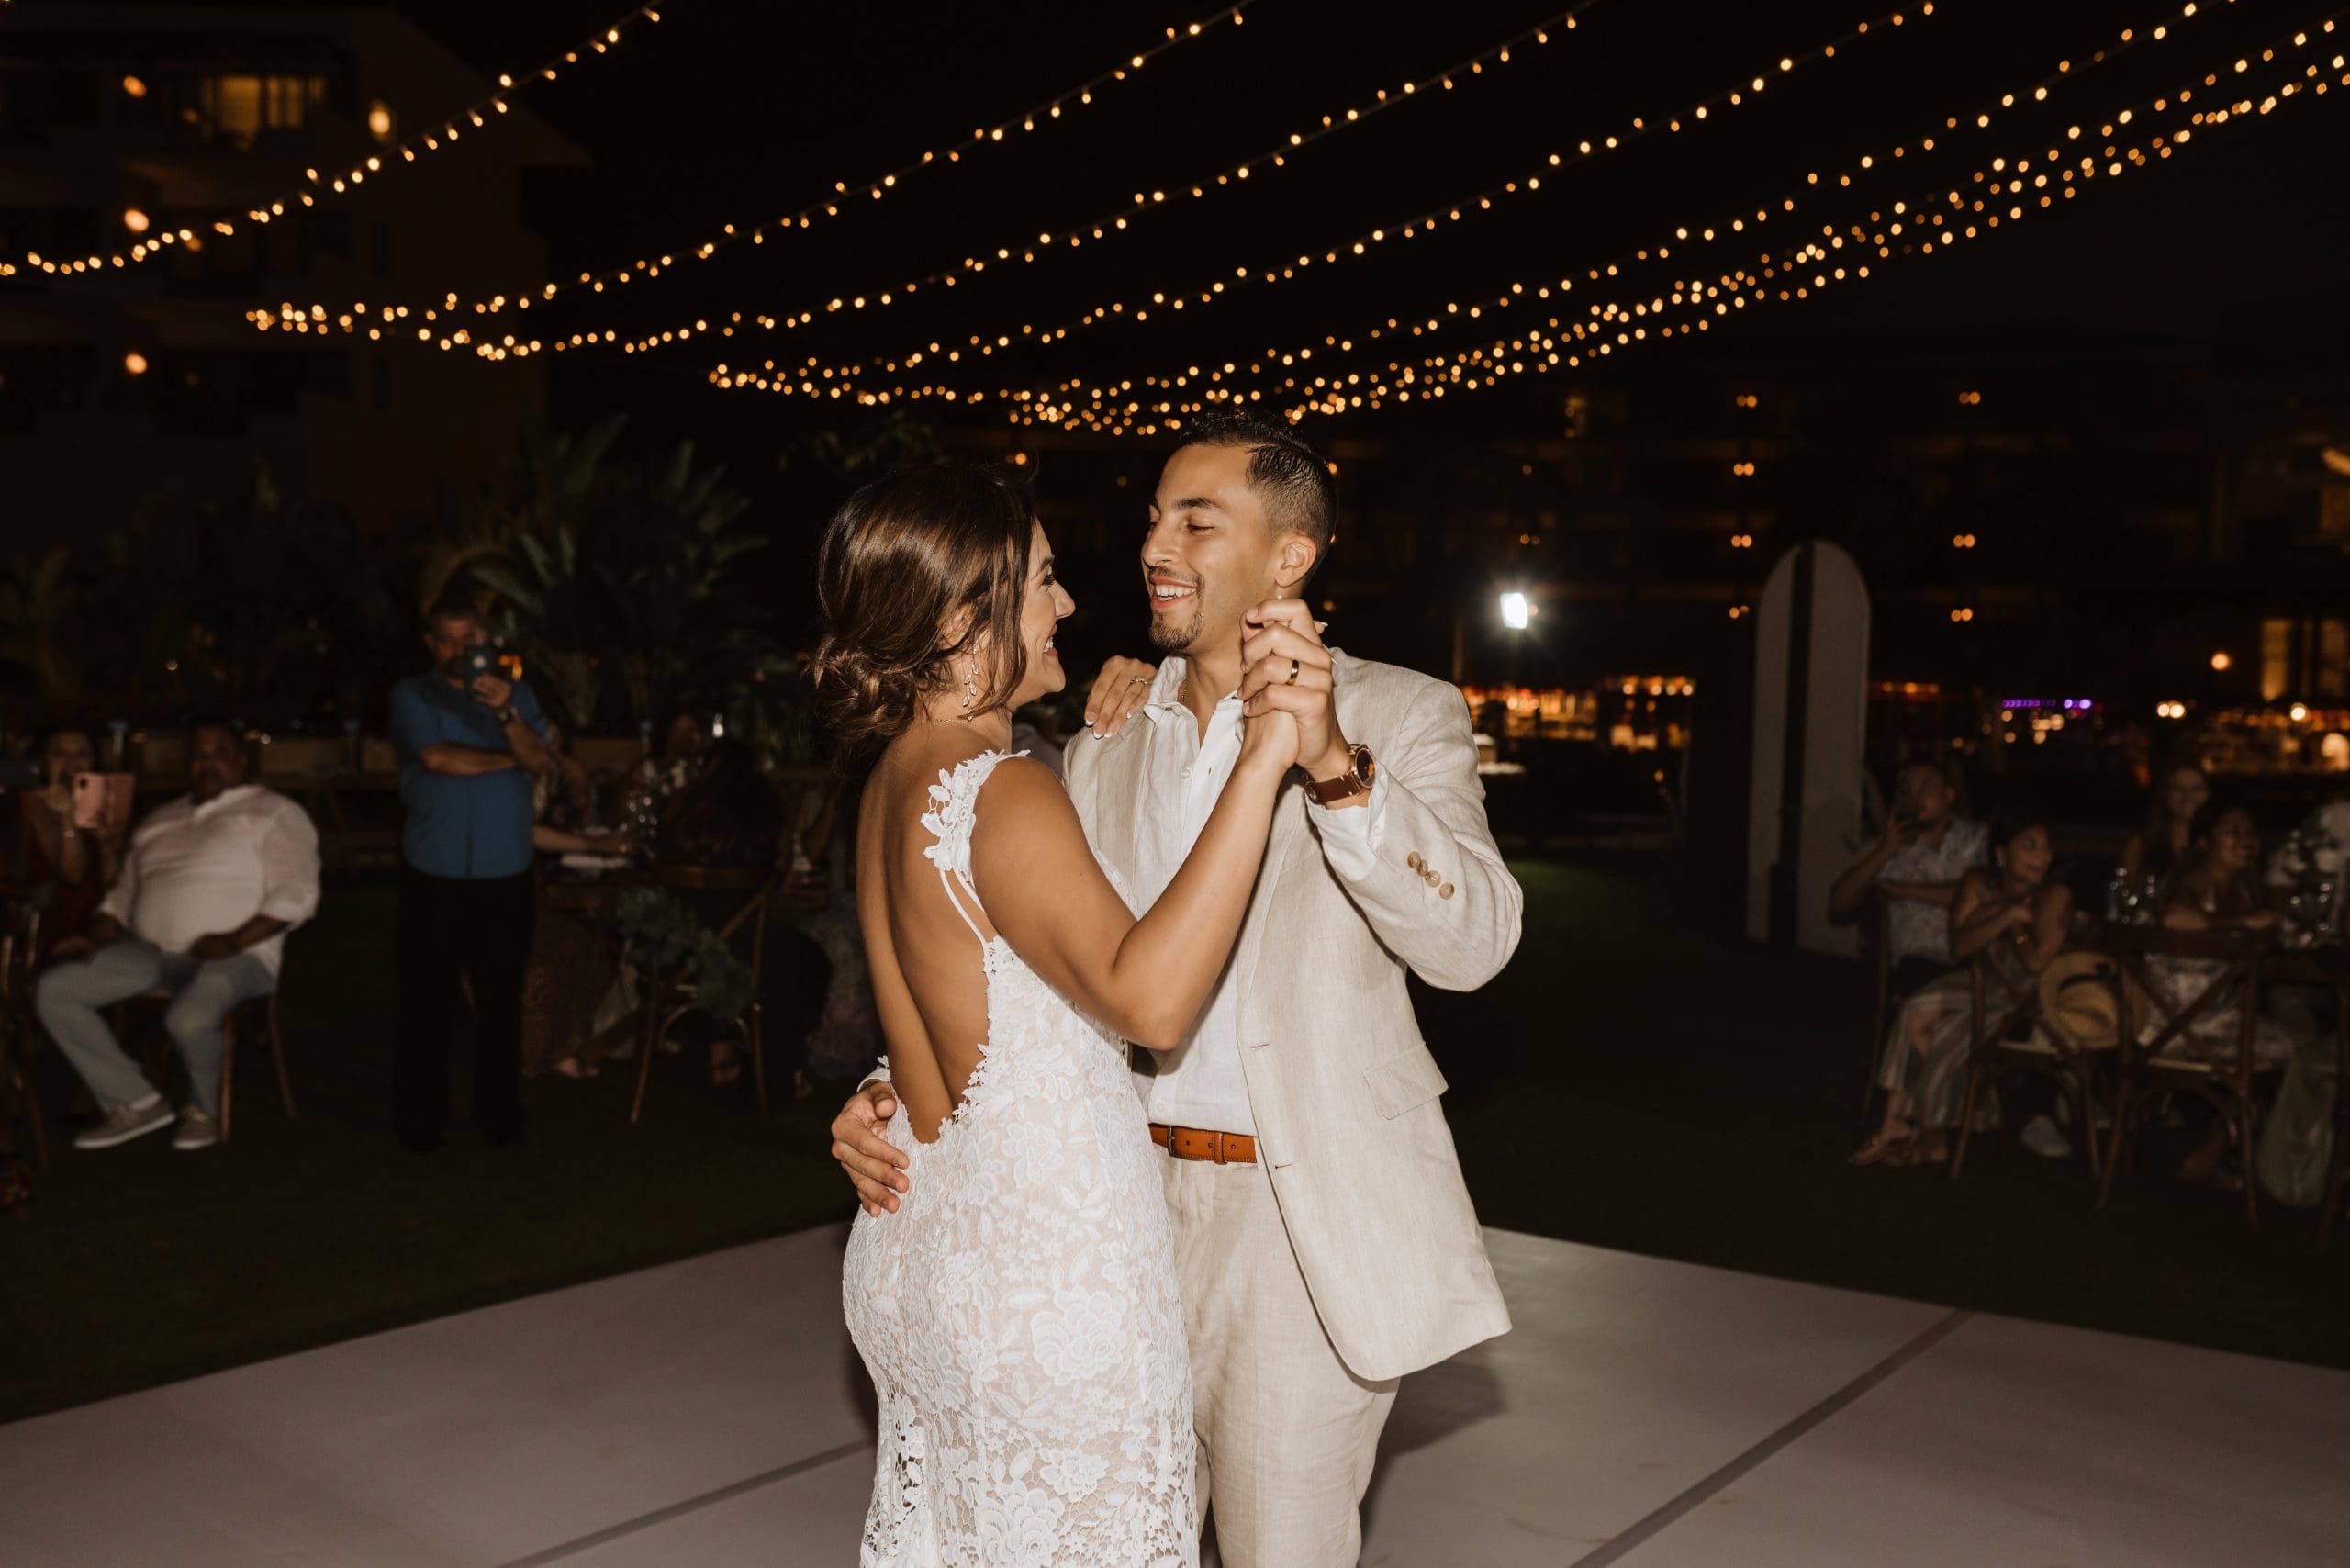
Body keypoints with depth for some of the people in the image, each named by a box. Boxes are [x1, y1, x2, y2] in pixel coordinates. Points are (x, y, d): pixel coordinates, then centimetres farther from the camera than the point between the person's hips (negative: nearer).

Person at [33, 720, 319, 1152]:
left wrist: (235, 941, -20)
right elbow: (123, 895, 28)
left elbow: (295, 895, -8)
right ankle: (135, 1103, -4)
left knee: (189, 1019, -37)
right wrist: (98, 934, 6)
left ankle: (205, 1108, -3)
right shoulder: (160, 821, 23)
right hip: (150, 951, 7)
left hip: (234, 956, -7)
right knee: (53, 991, -11)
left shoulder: (272, 813, 3)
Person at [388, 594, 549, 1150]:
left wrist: (505, 713, -21)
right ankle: (420, 1121, 8)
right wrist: (506, 760, -3)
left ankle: (500, 1115, 12)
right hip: (434, 874, -1)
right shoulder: (412, 695, 5)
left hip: (506, 874, 2)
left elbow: (538, 760, -4)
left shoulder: (515, 693, 11)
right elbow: (435, 756, -12)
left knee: (501, 999, 3)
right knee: (428, 1001, 0)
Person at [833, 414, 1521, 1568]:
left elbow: (1471, 940, -20)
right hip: (1128, 1199, 5)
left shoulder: (1399, 716, -6)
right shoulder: (1104, 743, 9)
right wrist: (899, 1093, -7)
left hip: (1304, 1216, -4)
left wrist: (1335, 763, -34)